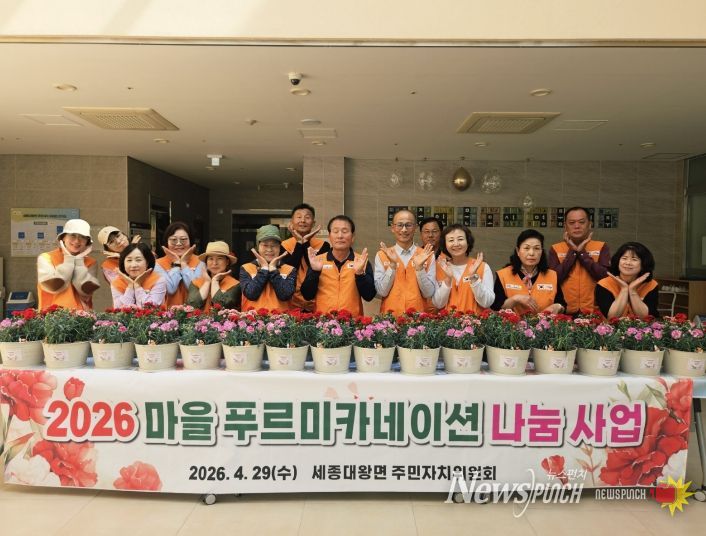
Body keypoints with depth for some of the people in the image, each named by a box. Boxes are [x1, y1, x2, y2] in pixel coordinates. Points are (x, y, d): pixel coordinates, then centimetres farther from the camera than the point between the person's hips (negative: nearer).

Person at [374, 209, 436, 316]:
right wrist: (392, 264, -13)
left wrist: (419, 267, -12)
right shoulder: (382, 255, 3)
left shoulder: (427, 256, 3)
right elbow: (382, 292, -4)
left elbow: (429, 293, -1)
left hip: (418, 315, 0)